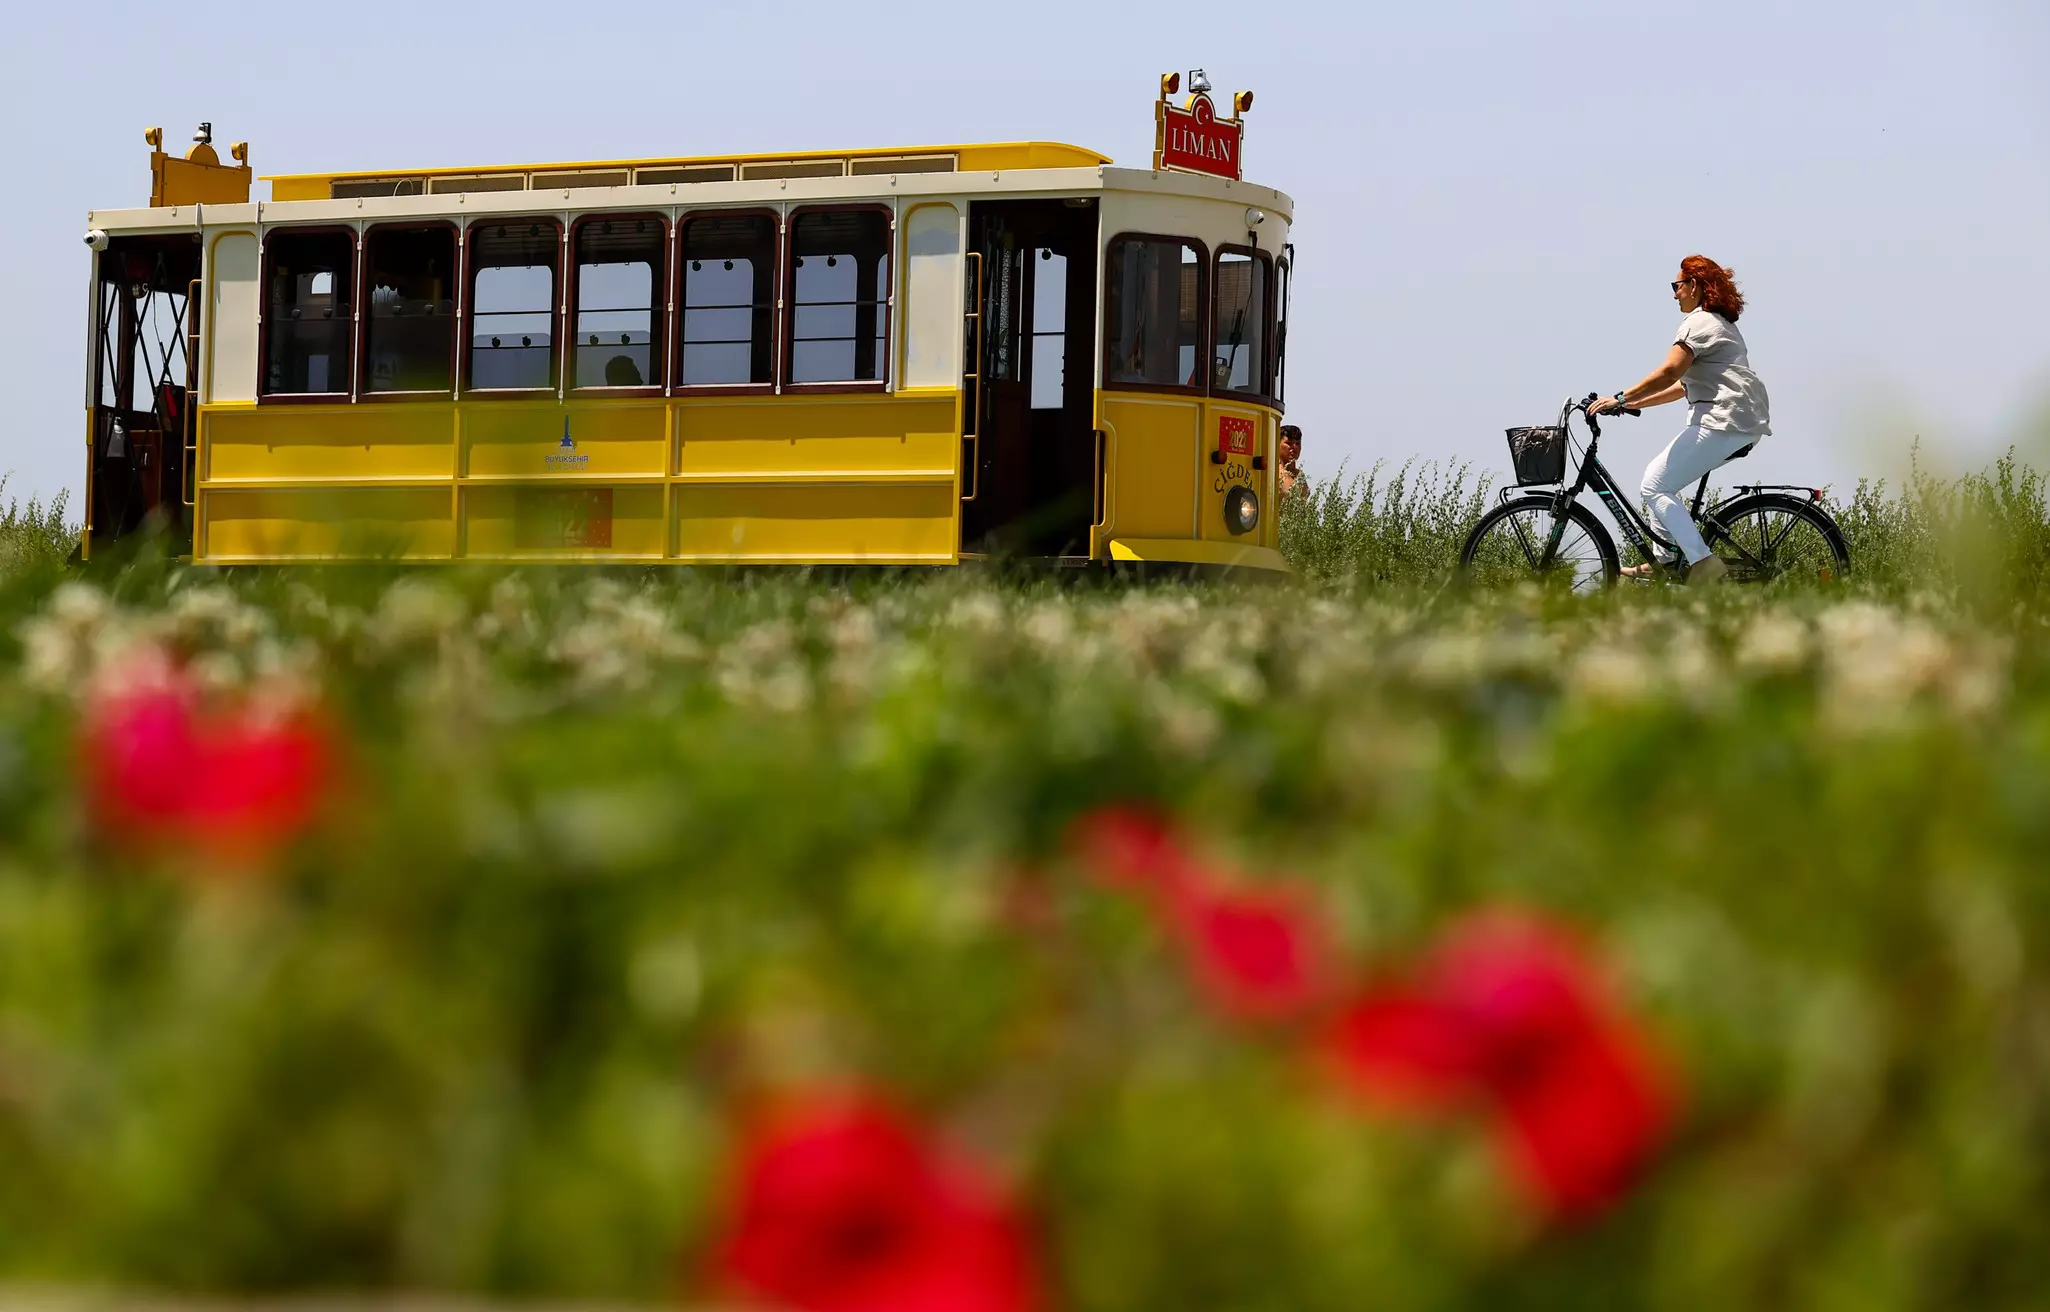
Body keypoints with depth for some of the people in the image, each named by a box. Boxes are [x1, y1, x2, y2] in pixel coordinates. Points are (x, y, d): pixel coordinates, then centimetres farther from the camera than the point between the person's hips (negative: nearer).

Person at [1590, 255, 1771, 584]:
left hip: (1722, 422, -11)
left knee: (1655, 486, -10)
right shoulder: (1721, 323, 26)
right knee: (1659, 474, 19)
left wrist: (1621, 399, -17)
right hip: (1746, 426, 11)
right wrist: (1635, 403, 23)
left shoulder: (1699, 323, -7)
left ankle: (1703, 563, -20)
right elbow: (1685, 386, 26)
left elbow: (1669, 373, -20)